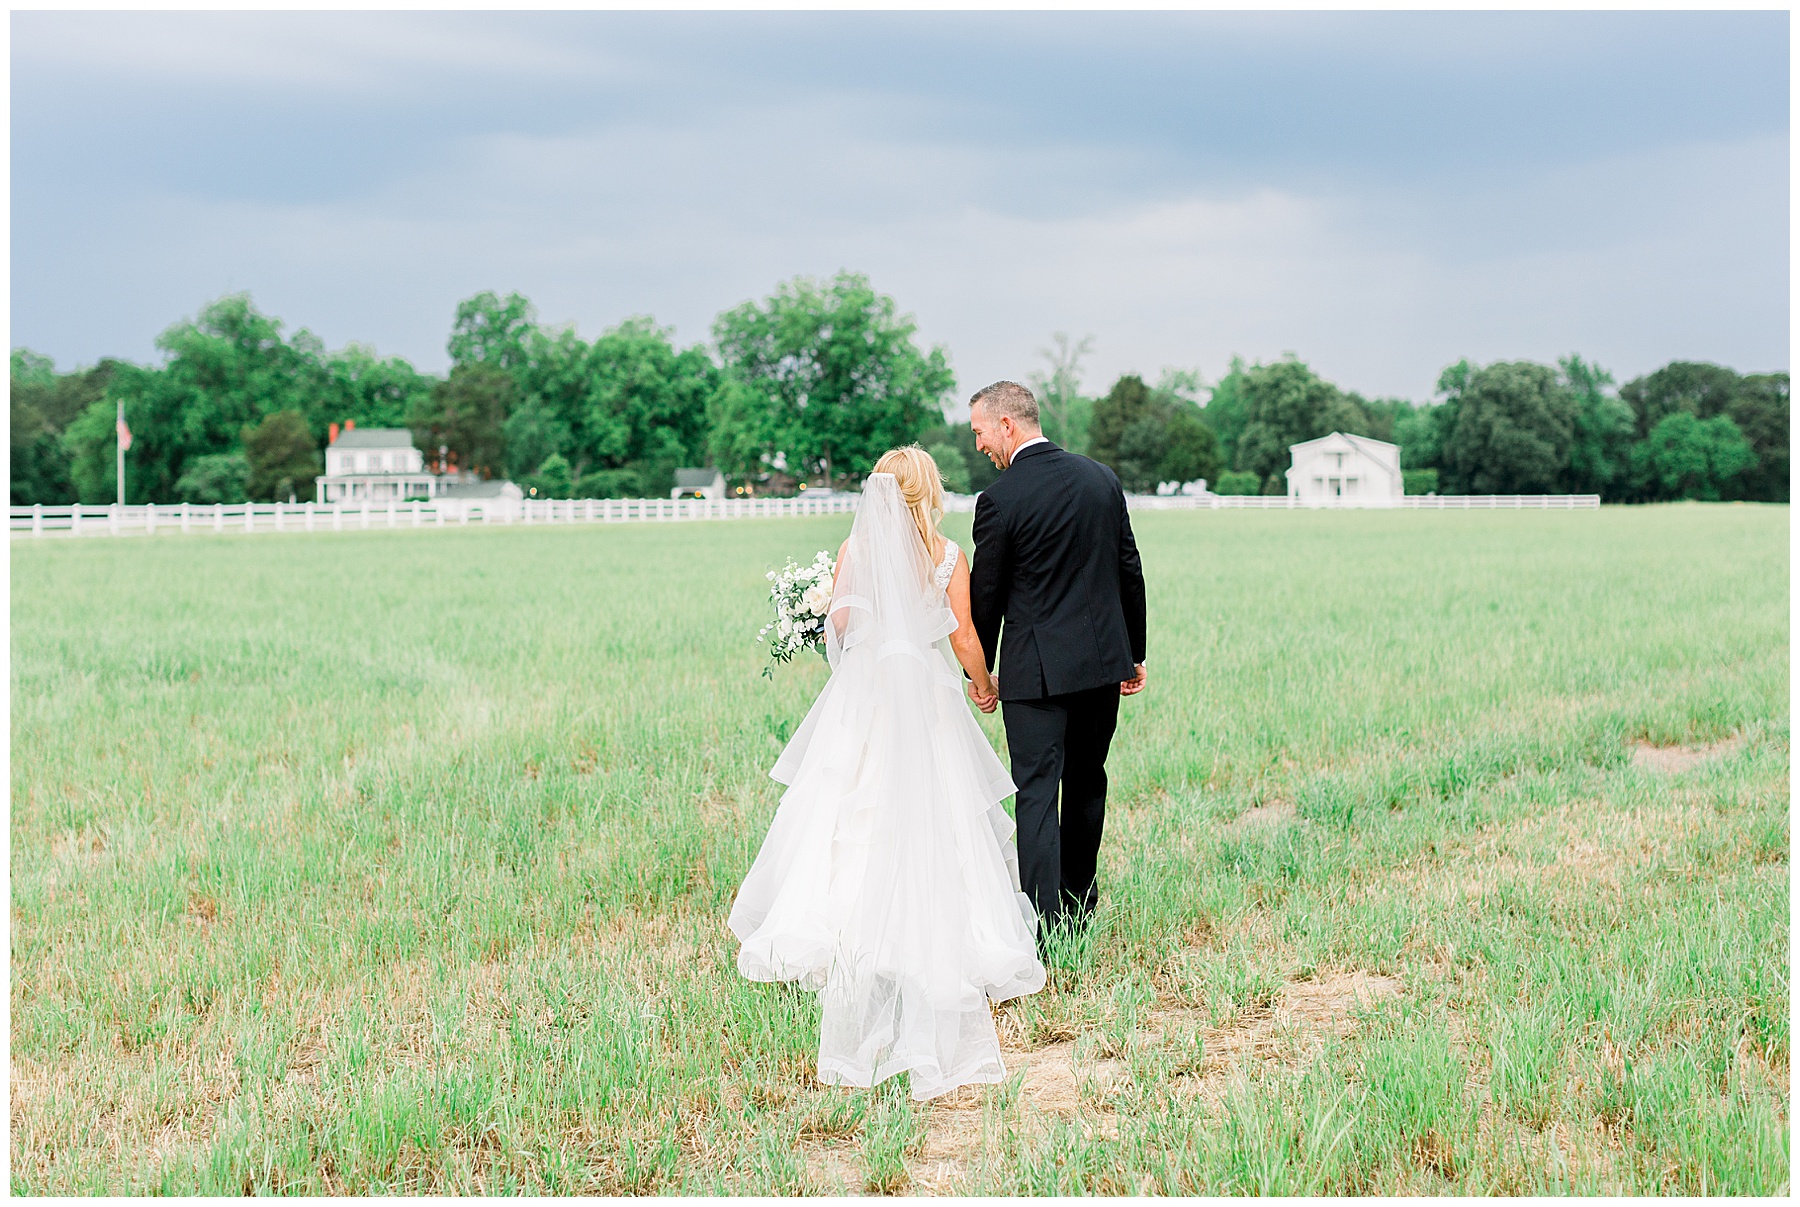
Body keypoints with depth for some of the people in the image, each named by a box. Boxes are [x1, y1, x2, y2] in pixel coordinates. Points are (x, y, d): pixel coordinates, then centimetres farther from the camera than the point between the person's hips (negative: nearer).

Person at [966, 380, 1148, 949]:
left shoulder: (1000, 499, -13)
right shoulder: (1102, 477, 4)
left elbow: (985, 596, -6)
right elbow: (1130, 571, 9)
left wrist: (979, 672, 7)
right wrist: (1135, 653, 18)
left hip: (1037, 668, -6)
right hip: (1103, 658, 6)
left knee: (1037, 791, -3)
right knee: (1087, 782, 17)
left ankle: (1043, 921, -8)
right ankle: (1078, 904, 29)